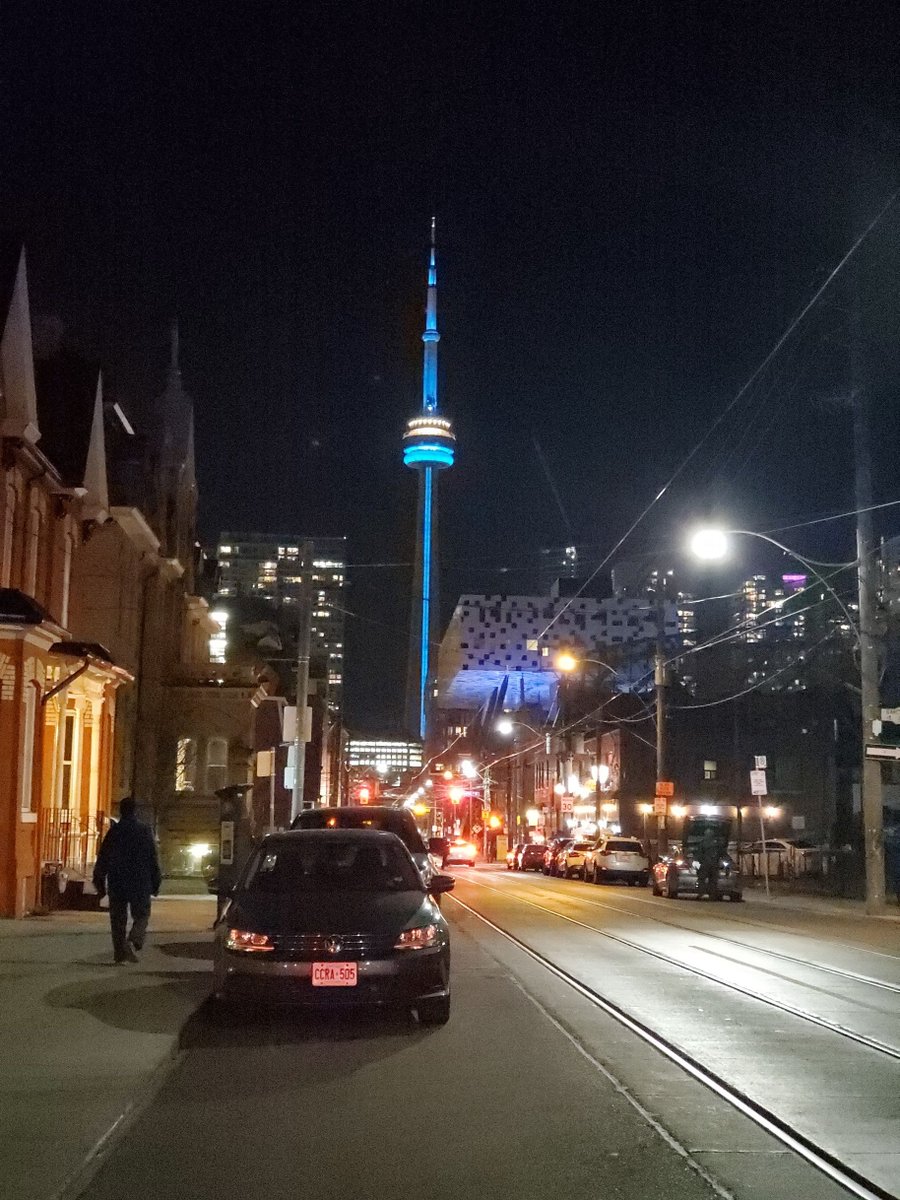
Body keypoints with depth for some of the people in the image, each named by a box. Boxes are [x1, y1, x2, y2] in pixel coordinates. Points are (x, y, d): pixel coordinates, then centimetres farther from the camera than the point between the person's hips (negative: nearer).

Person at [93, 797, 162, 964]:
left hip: (116, 883, 2)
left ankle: (120, 954, 7)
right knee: (141, 916, 7)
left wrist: (100, 884, 12)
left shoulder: (113, 831, 2)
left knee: (118, 918, 10)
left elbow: (102, 859, 5)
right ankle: (133, 942, -18)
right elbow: (153, 859, -1)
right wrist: (155, 883, 7)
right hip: (140, 883, -2)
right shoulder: (144, 830, -2)